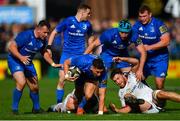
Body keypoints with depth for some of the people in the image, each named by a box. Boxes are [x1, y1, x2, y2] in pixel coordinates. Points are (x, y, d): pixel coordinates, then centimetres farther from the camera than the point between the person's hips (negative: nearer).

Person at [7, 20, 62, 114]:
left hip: (28, 62, 7)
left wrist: (53, 64, 7)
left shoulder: (43, 40, -3)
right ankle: (14, 109, -14)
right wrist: (21, 57, -39)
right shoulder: (26, 36, -25)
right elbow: (11, 46, -26)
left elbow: (44, 52, 16)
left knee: (34, 87, 9)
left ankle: (36, 108, 34)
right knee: (21, 82, -27)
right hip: (15, 60, -7)